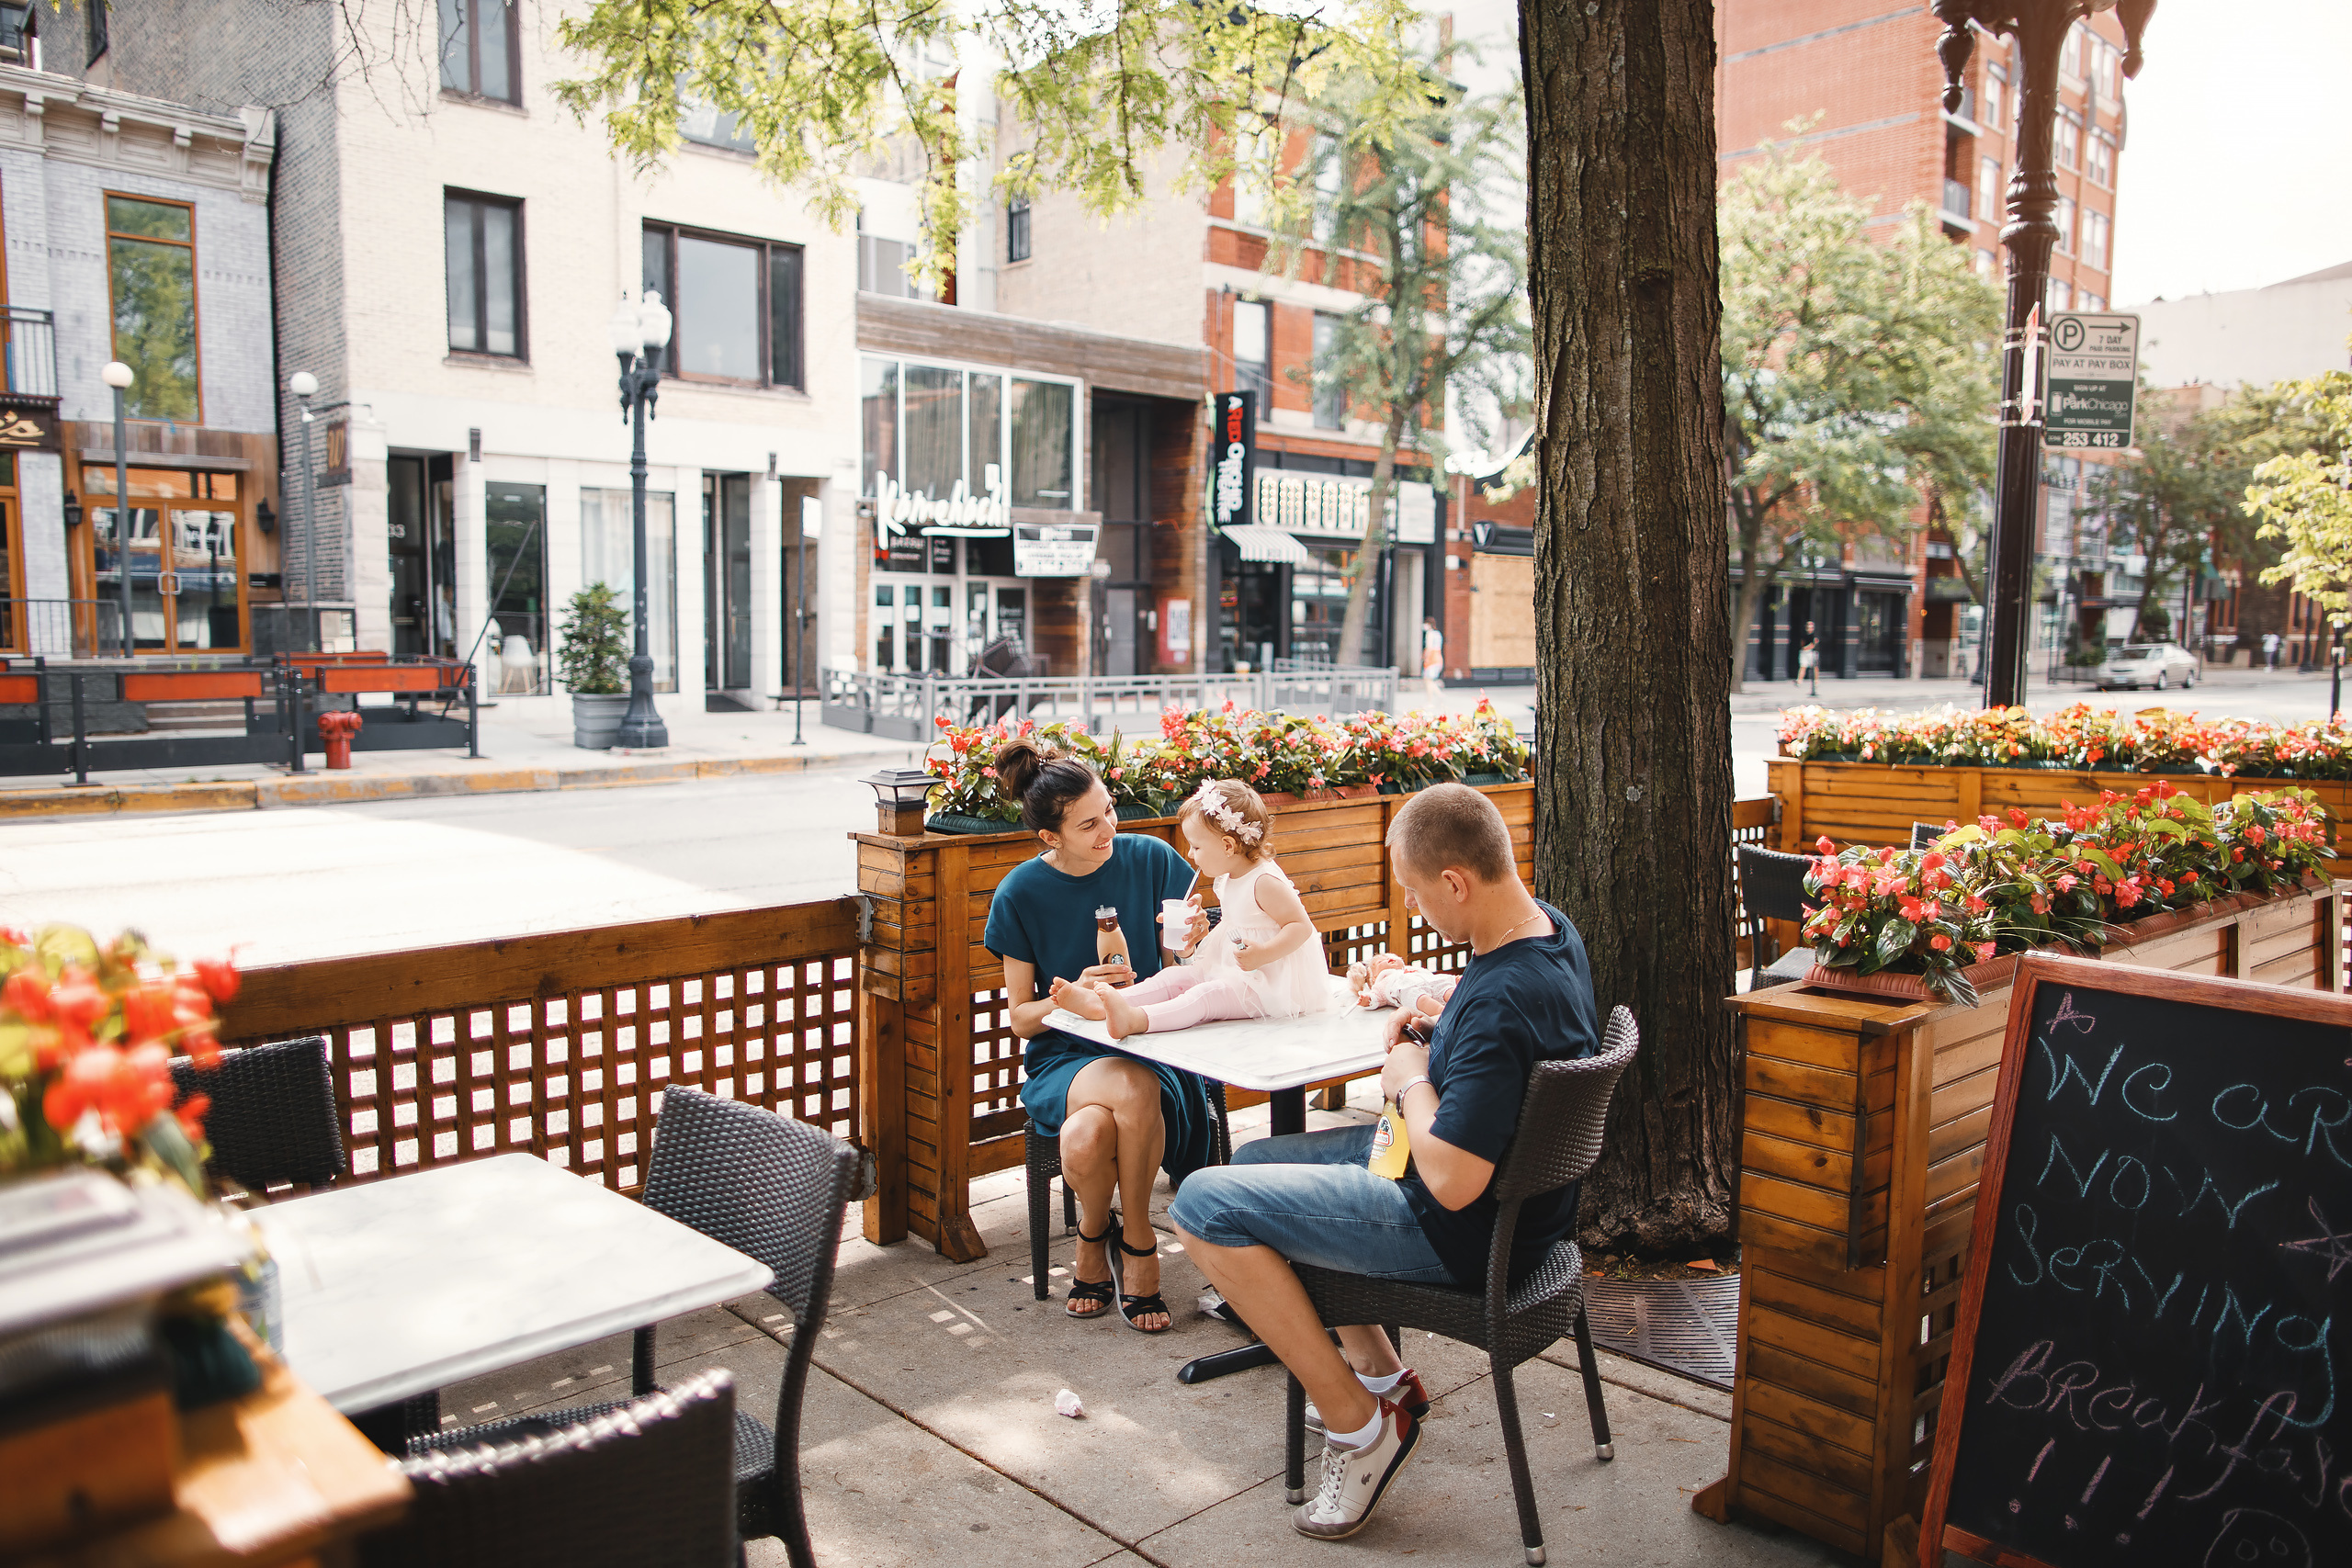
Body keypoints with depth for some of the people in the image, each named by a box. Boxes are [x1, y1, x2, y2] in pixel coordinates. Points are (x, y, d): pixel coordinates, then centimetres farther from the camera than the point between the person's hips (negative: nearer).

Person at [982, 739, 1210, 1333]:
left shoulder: (1149, 859, -2)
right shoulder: (1021, 894, -4)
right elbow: (1021, 1017, 1)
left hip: (1148, 1046, 0)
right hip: (1063, 1058, 0)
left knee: (1085, 1139, -35)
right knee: (1136, 1090, -36)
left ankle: (1109, 1237, 0)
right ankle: (1109, 1235, -3)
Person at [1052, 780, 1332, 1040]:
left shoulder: (1265, 882, -19)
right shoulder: (1226, 879, 12)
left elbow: (1301, 926, -22)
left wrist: (1263, 954, -32)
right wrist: (1201, 929, 13)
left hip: (1269, 984, -10)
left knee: (1207, 995, -30)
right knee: (1174, 976, -4)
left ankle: (1136, 1019, -53)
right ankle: (1099, 1003, -19)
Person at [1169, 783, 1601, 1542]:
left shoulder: (1500, 1005, -33)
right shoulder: (1548, 925, -2)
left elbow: (1452, 1183, -32)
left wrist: (1412, 1081, -14)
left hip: (1462, 1233, -10)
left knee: (1204, 1205, -13)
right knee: (1255, 1159, 23)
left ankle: (1360, 1423, -2)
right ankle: (1382, 1375, 26)